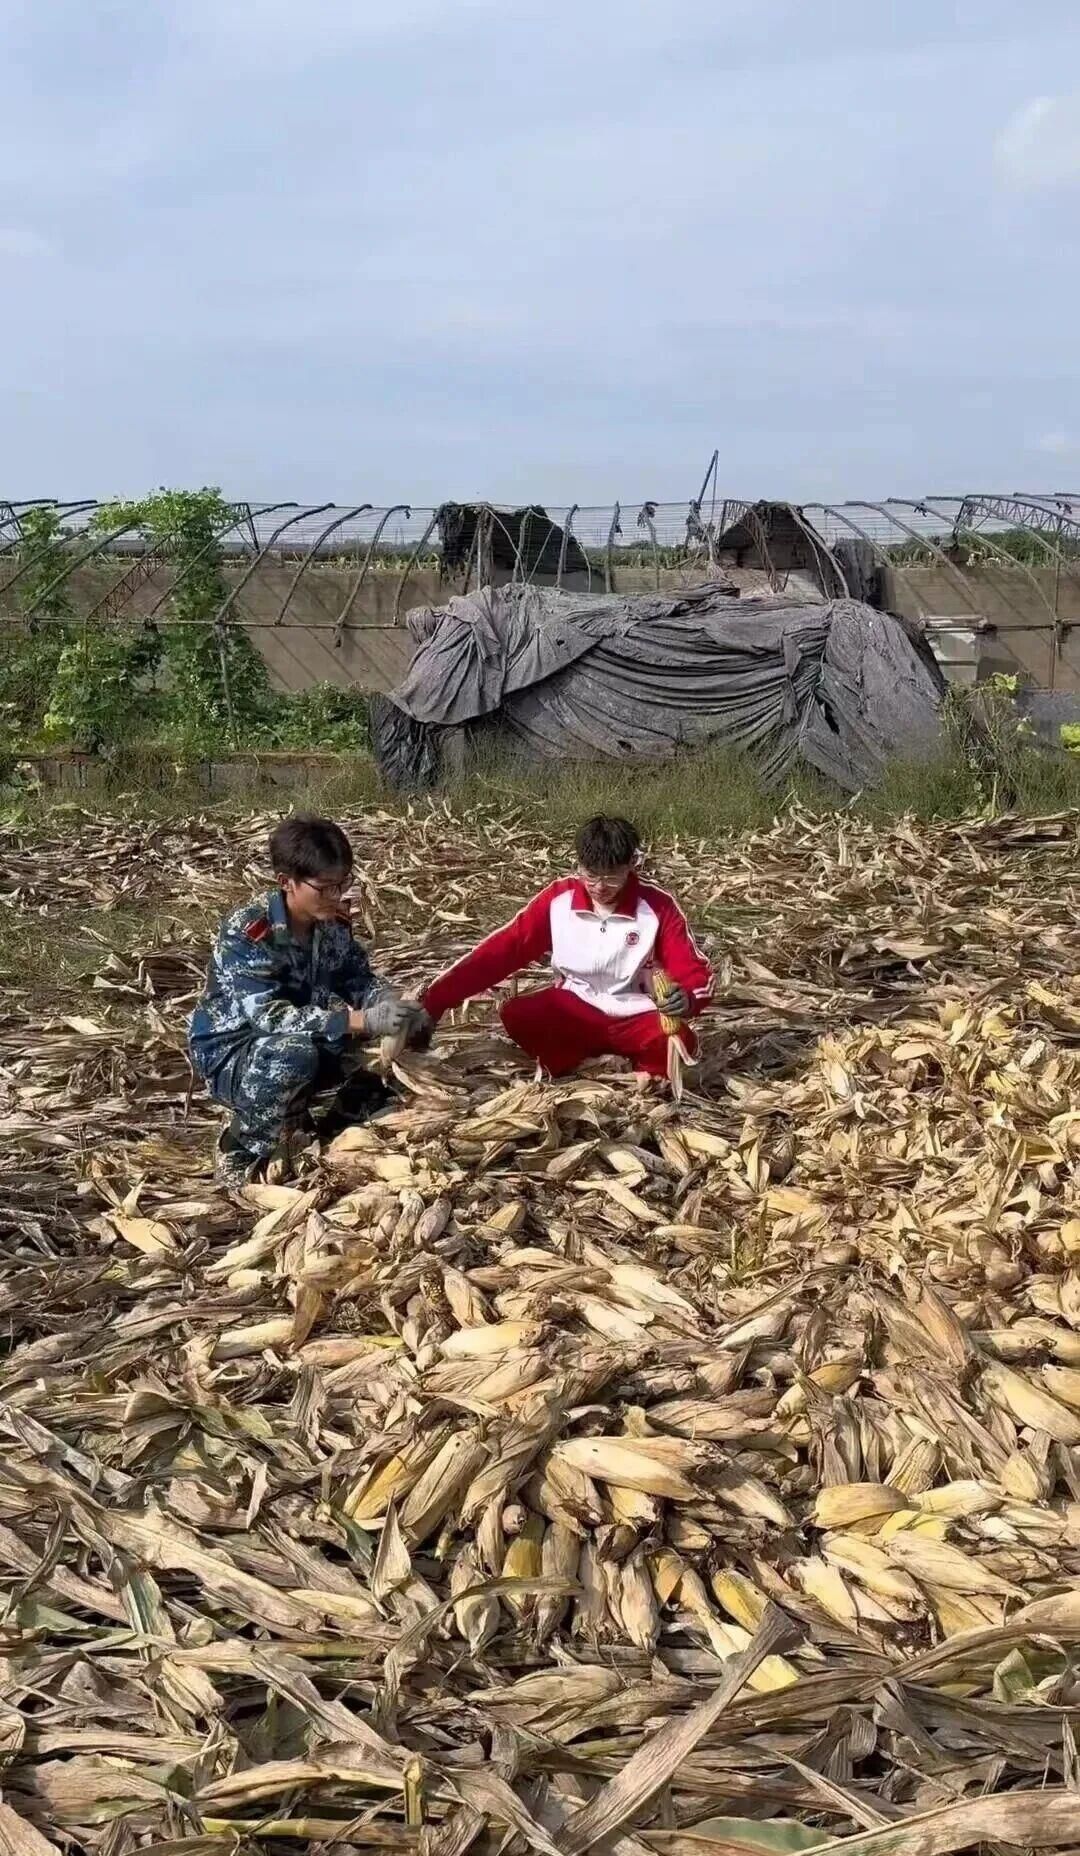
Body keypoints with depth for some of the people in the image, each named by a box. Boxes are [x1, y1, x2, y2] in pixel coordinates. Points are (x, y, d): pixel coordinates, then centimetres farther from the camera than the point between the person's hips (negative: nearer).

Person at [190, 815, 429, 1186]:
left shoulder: (333, 922, -6)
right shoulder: (246, 933, -27)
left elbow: (359, 980, 1)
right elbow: (268, 1016, -37)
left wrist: (394, 1005, -24)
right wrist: (363, 1021, -44)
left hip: (309, 1045, 7)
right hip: (231, 1055, -7)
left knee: (394, 1043, -9)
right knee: (295, 1054, -39)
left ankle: (330, 1137, 9)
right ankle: (241, 1152, -14)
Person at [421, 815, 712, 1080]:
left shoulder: (658, 906, -13)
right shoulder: (557, 899, -9)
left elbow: (695, 972, -10)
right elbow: (501, 950, -9)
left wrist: (687, 999, -37)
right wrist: (434, 1001, -17)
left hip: (636, 1019, -1)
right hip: (575, 1009, 2)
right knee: (515, 1015, -28)